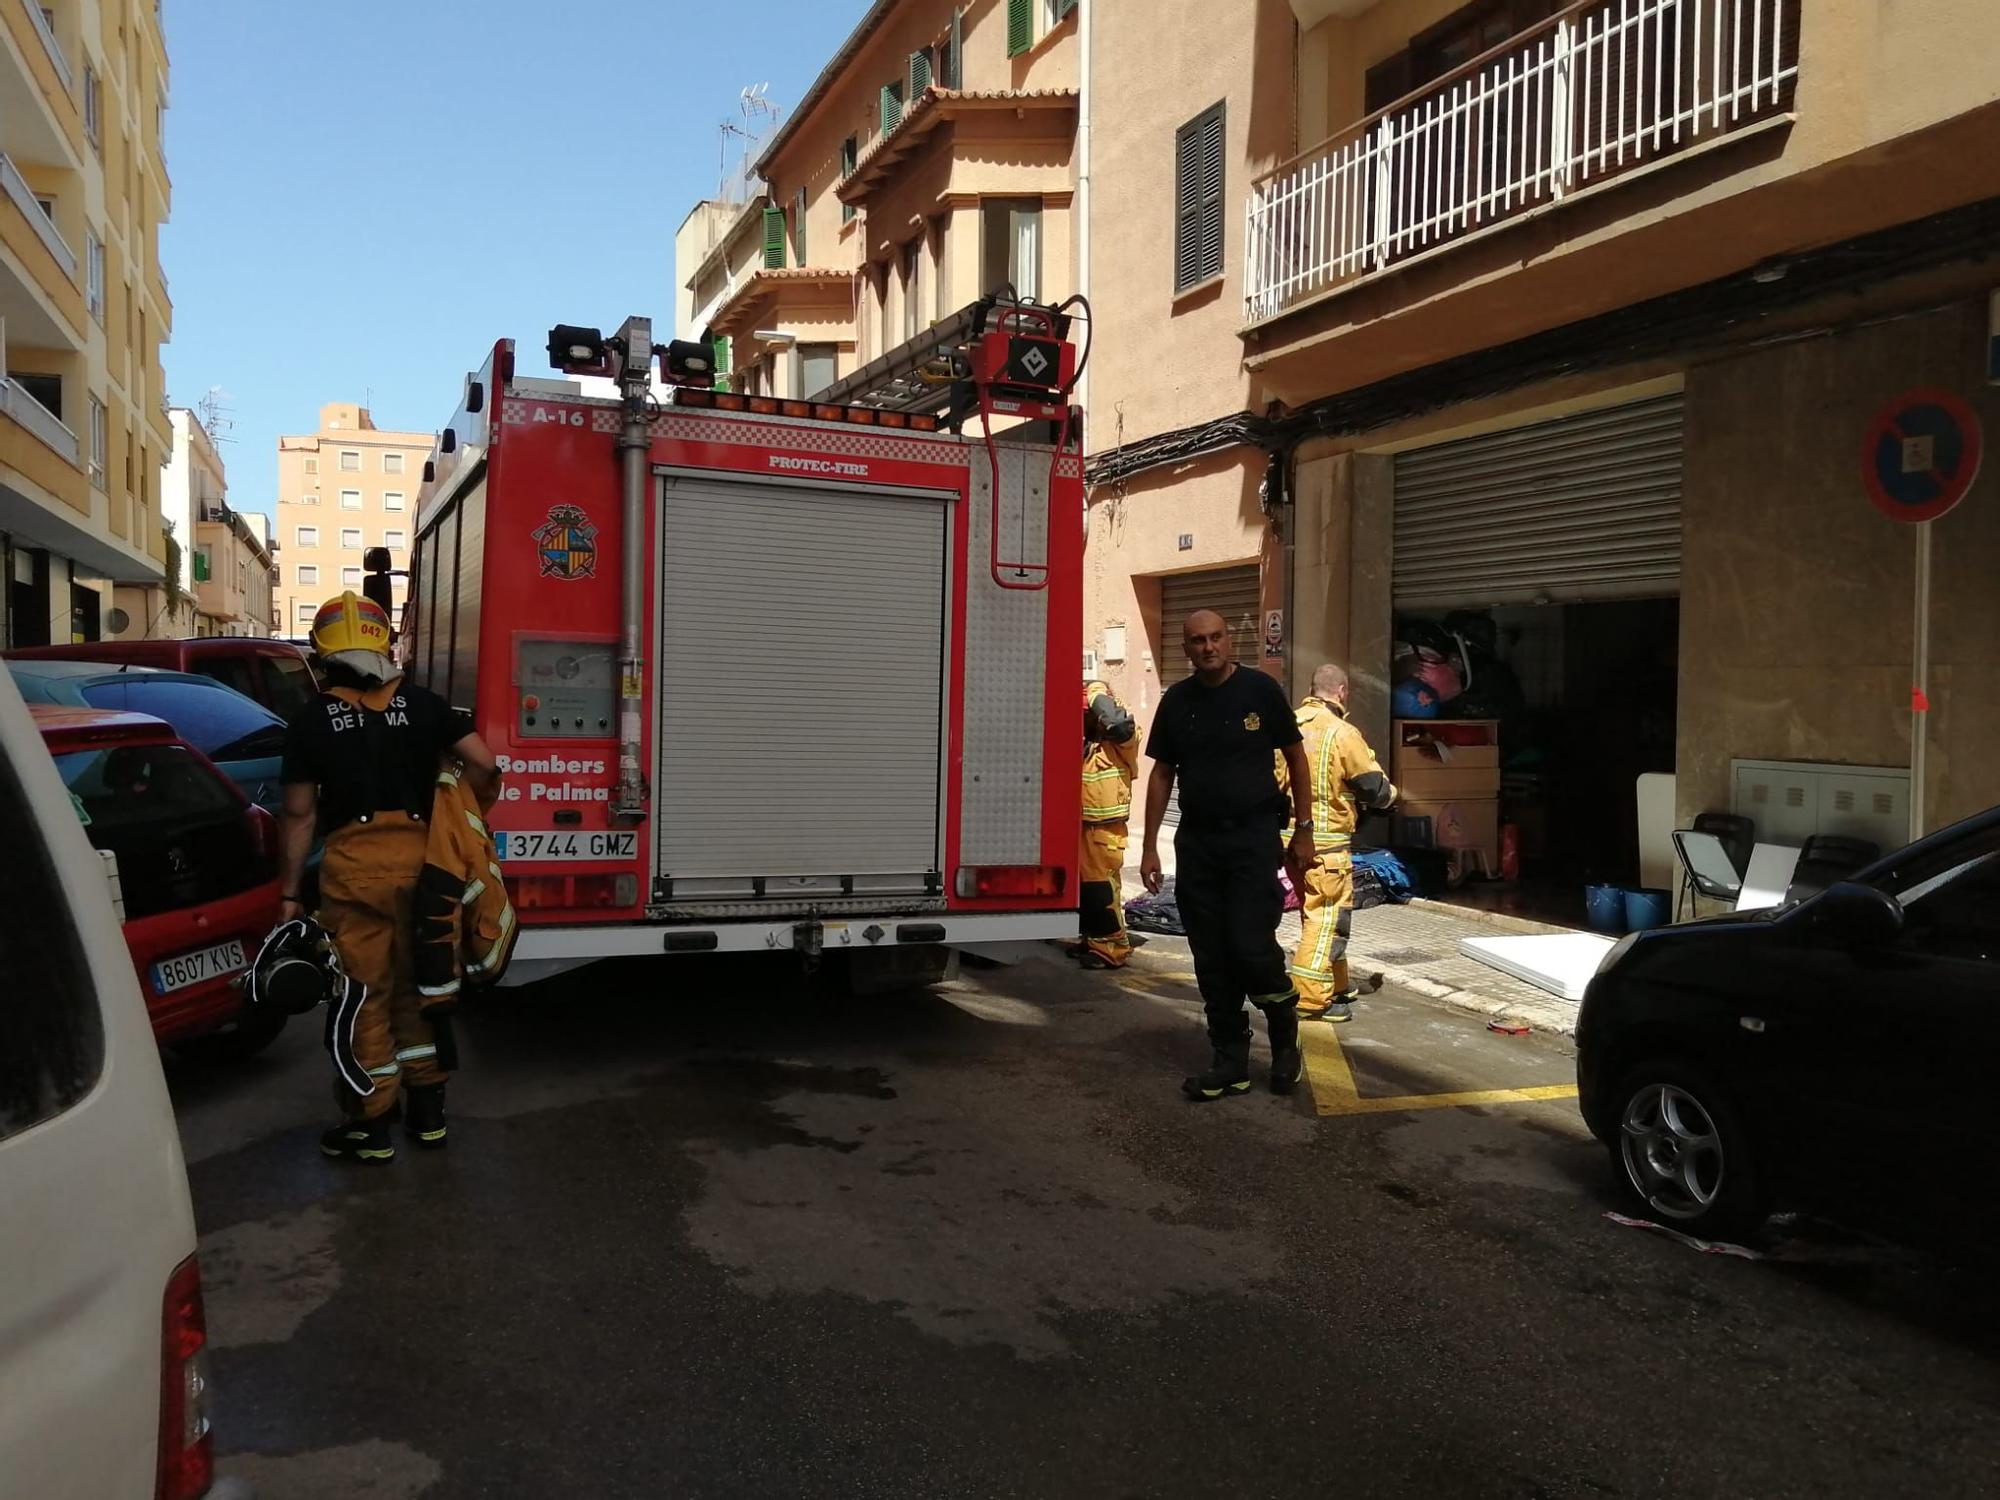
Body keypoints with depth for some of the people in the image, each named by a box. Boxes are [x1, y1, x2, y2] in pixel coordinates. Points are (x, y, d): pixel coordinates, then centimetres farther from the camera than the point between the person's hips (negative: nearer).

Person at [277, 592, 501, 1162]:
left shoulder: (311, 720, 0)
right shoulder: (422, 704, 5)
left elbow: (300, 814, 0)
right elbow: (483, 763, -3)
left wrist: (291, 893, 5)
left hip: (353, 866, -3)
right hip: (418, 859, 3)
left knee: (364, 994, 6)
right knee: (414, 987, 17)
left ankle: (371, 1127, 13)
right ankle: (427, 1112, 25)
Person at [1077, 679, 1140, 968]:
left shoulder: (1120, 740, -11)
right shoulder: (1086, 744, 12)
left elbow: (1121, 725, -34)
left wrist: (1099, 697, -19)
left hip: (1106, 828, -8)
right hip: (1082, 825, 8)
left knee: (1103, 887, -9)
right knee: (1084, 885, 13)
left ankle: (1113, 947, -3)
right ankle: (1093, 940, 24)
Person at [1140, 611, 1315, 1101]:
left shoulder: (1260, 690, -3)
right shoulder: (1176, 701, 6)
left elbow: (1295, 758, 2)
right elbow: (1162, 774, 9)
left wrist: (1304, 830, -1)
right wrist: (1150, 847, 6)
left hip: (1252, 837, -4)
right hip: (1196, 841, 4)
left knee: (1251, 945, -11)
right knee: (1211, 959, 6)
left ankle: (1285, 1035, 16)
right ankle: (1230, 1061, 16)